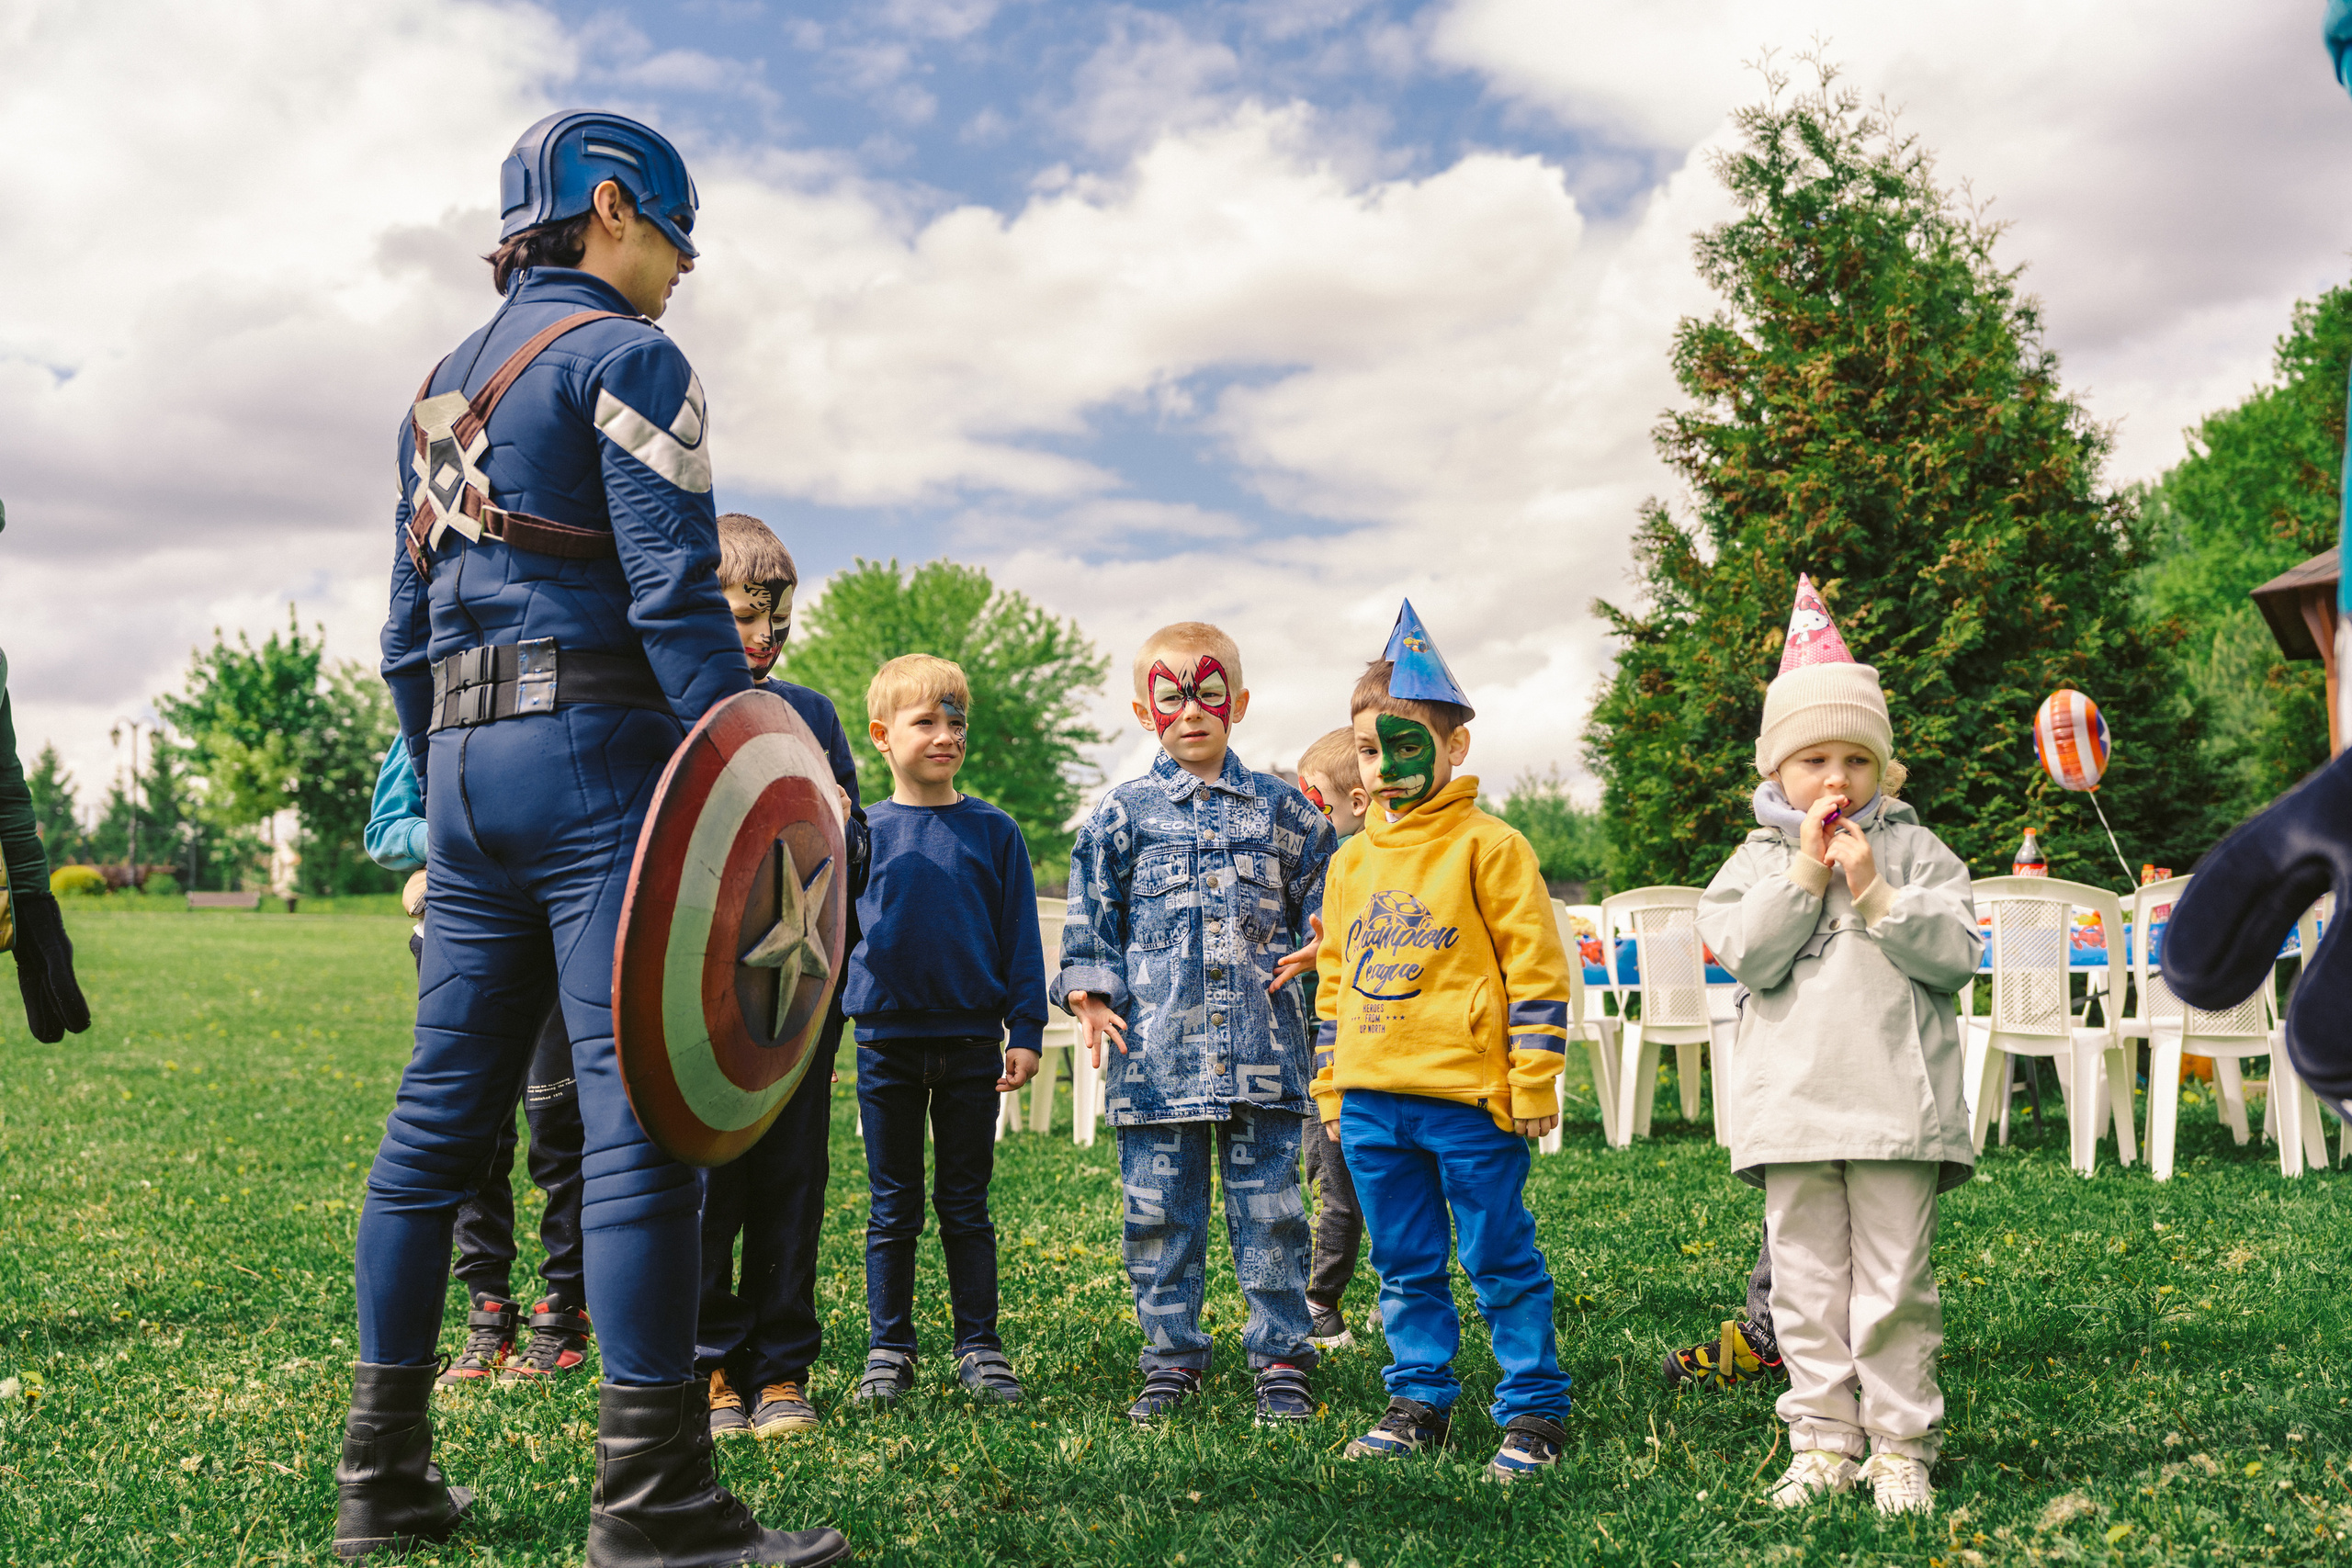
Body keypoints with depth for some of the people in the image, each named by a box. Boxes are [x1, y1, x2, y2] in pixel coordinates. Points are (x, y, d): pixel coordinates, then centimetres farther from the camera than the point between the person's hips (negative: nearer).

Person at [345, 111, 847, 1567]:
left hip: (463, 760, 9)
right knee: (644, 1115, -9)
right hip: (599, 748, -9)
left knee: (439, 1117, 11)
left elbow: (410, 628, 22)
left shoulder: (440, 388, 22)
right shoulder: (626, 357, -3)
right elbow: (677, 595, -14)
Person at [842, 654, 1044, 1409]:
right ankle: (888, 1347, 19)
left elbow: (1019, 937, 3)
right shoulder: (860, 832, 1)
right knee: (893, 1208, 9)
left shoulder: (993, 831, 1)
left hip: (971, 1041, 0)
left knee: (966, 1205, 8)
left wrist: (1025, 1031, -2)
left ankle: (979, 1347, 17)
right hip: (887, 1042, 0)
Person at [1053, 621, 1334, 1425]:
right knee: (1160, 1214, 7)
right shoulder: (1122, 813, 7)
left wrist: (1316, 950, -4)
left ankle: (1282, 1359, 16)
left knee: (1269, 1208, 4)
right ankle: (1171, 1359, 20)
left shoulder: (1281, 809, 10)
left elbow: (1323, 901, 15)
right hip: (1157, 1050, 0)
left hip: (1262, 1053, 0)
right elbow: (1092, 920, 9)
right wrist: (1090, 994, -4)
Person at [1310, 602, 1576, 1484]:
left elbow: (1537, 969, -7)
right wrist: (1330, 1092, 17)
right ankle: (1419, 1402, 27)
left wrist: (1533, 1083, -10)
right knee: (1405, 1268, 15)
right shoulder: (1352, 863, 12)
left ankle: (1535, 1411, 16)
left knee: (1500, 1261, 4)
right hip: (1371, 1104, 6)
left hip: (1468, 1098, -6)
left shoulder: (1489, 846, -6)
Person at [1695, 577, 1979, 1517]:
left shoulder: (1913, 849, 7)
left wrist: (1875, 893, -12)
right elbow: (1743, 953, -7)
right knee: (1807, 1288, 8)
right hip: (1793, 1107, 1)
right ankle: (1823, 1445, 18)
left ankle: (1901, 1447, 15)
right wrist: (1803, 875, -11)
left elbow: (1956, 953, -3)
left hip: (1896, 1104, -1)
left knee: (1894, 1287, 4)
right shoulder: (1759, 858, 8)